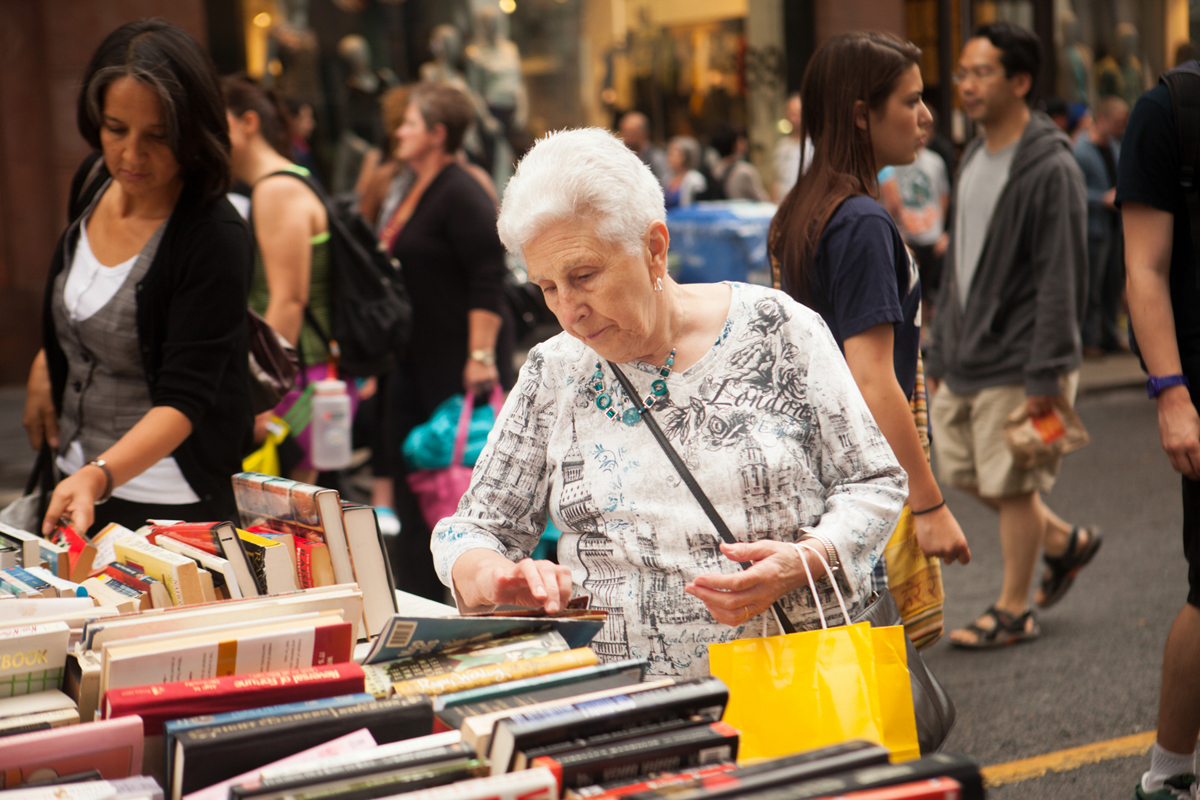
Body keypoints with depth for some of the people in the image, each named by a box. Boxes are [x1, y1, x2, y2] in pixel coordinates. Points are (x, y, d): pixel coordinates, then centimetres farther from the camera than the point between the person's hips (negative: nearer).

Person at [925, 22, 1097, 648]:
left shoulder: (1050, 169, -15)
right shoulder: (973, 160, 12)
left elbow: (1062, 282, -17)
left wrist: (1044, 377, -21)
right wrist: (940, 353, 17)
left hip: (1017, 363, -8)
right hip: (967, 361, 8)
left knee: (1012, 484, 1)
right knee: (965, 472, 14)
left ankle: (1013, 611, 16)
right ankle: (1064, 541, 34)